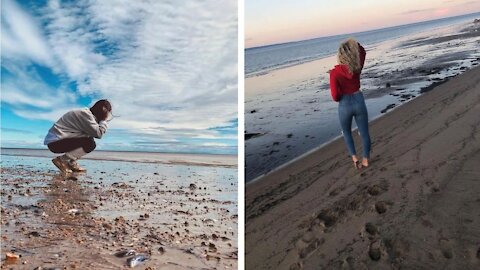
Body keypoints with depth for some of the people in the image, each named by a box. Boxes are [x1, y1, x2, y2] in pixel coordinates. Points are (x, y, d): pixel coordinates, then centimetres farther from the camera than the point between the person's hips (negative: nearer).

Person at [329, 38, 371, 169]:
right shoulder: (357, 67, -6)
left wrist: (340, 98, 3)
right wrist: (354, 43, 1)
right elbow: (362, 52, 17)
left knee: (346, 132, 23)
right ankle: (365, 159, 27)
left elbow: (335, 96, -19)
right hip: (359, 102, 2)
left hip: (345, 106, -2)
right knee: (364, 132, 16)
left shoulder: (334, 72, -18)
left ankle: (354, 157, 13)